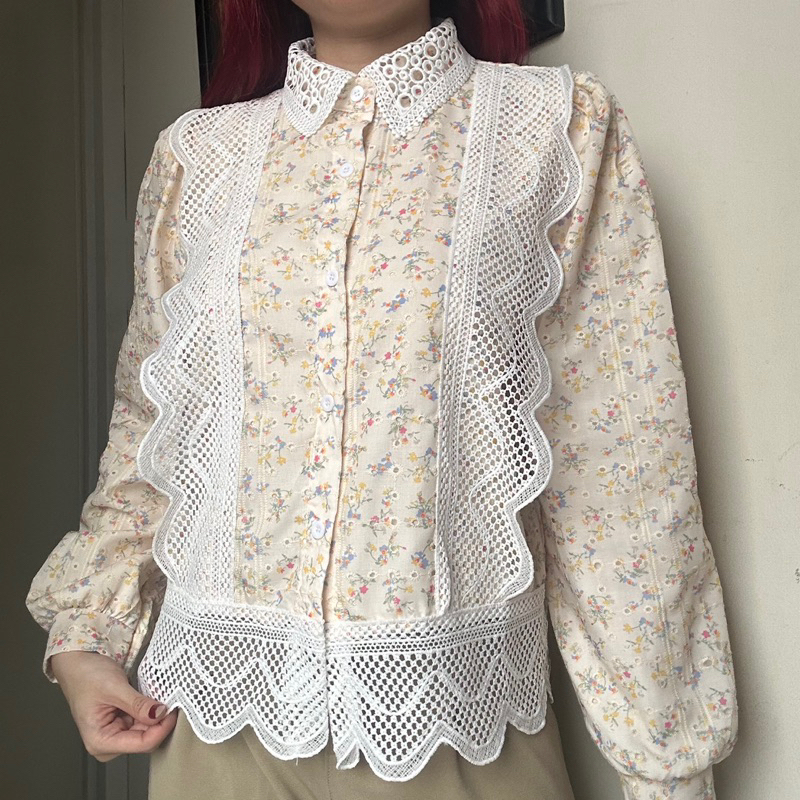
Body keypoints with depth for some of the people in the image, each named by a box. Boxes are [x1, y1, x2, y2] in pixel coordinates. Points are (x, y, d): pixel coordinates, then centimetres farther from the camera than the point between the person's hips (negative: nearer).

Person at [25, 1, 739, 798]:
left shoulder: (563, 126, -3)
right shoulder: (196, 152, 5)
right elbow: (150, 418, 12)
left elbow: (620, 444, -6)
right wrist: (84, 632, 4)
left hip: (456, 705, -2)